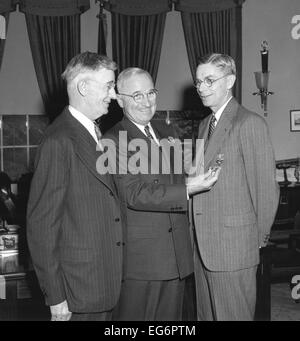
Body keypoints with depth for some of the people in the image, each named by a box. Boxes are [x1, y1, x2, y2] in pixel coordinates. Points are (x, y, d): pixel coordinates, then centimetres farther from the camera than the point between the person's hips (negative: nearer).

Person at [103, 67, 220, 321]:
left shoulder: (167, 132, 13)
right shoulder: (114, 140, -11)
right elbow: (134, 195, -19)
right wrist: (187, 189, -24)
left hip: (178, 251, 7)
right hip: (139, 254, -6)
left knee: (171, 316, 15)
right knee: (134, 316, 3)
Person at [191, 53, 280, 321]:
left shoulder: (250, 123, -11)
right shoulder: (205, 124, 16)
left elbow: (266, 187, -10)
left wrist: (259, 237, -3)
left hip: (234, 246, -8)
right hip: (202, 246, 8)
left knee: (233, 315, 2)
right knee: (207, 314, 15)